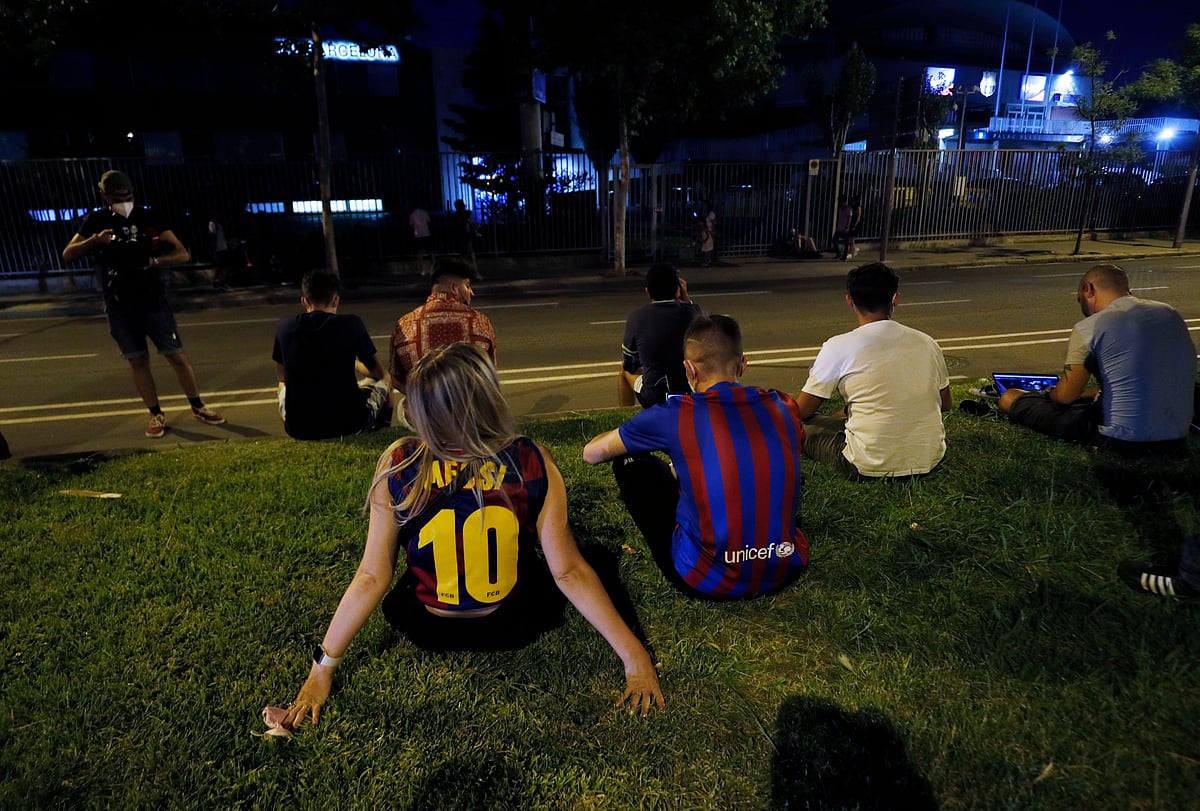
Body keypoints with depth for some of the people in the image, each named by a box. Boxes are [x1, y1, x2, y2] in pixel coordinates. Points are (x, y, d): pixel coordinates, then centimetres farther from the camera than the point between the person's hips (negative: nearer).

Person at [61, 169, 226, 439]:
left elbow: (182, 254, -4)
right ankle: (156, 415, 15)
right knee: (137, 360, 5)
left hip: (152, 299, -1)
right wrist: (95, 240, -16)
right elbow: (67, 255, 1)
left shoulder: (149, 217, 0)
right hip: (119, 305, 1)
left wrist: (152, 261, -19)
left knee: (177, 355, 1)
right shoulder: (96, 221, 3)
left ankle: (198, 408, 14)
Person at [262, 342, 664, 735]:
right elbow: (568, 572, -21)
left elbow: (372, 577, -16)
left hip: (428, 630, 1)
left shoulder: (397, 466, -21)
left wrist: (322, 667, -4)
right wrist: (634, 654, -13)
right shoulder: (533, 463, -22)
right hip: (517, 626, 0)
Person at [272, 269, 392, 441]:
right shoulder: (352, 324, -9)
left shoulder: (285, 326, -2)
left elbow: (281, 376, 15)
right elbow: (377, 372, 5)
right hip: (348, 423, -2)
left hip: (298, 428, 3)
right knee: (384, 382, 26)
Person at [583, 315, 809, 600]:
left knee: (630, 462, 11)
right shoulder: (782, 407, 0)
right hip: (786, 571, 5)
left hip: (708, 582, -5)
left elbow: (591, 453, 1)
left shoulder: (674, 415, -12)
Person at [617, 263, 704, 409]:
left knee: (624, 369, 27)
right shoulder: (694, 312, -7)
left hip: (653, 400, -2)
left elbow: (629, 365, 3)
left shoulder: (636, 317, -9)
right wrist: (685, 297, 18)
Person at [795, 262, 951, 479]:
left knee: (804, 426, 13)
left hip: (870, 467, -6)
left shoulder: (838, 347, -11)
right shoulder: (927, 343, 2)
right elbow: (945, 404, 17)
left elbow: (801, 411, -5)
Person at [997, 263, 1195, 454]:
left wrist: (1049, 393, 11)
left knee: (1010, 398, 0)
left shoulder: (1089, 327, -14)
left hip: (1122, 441, -6)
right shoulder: (1171, 313, 7)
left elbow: (1065, 396, -13)